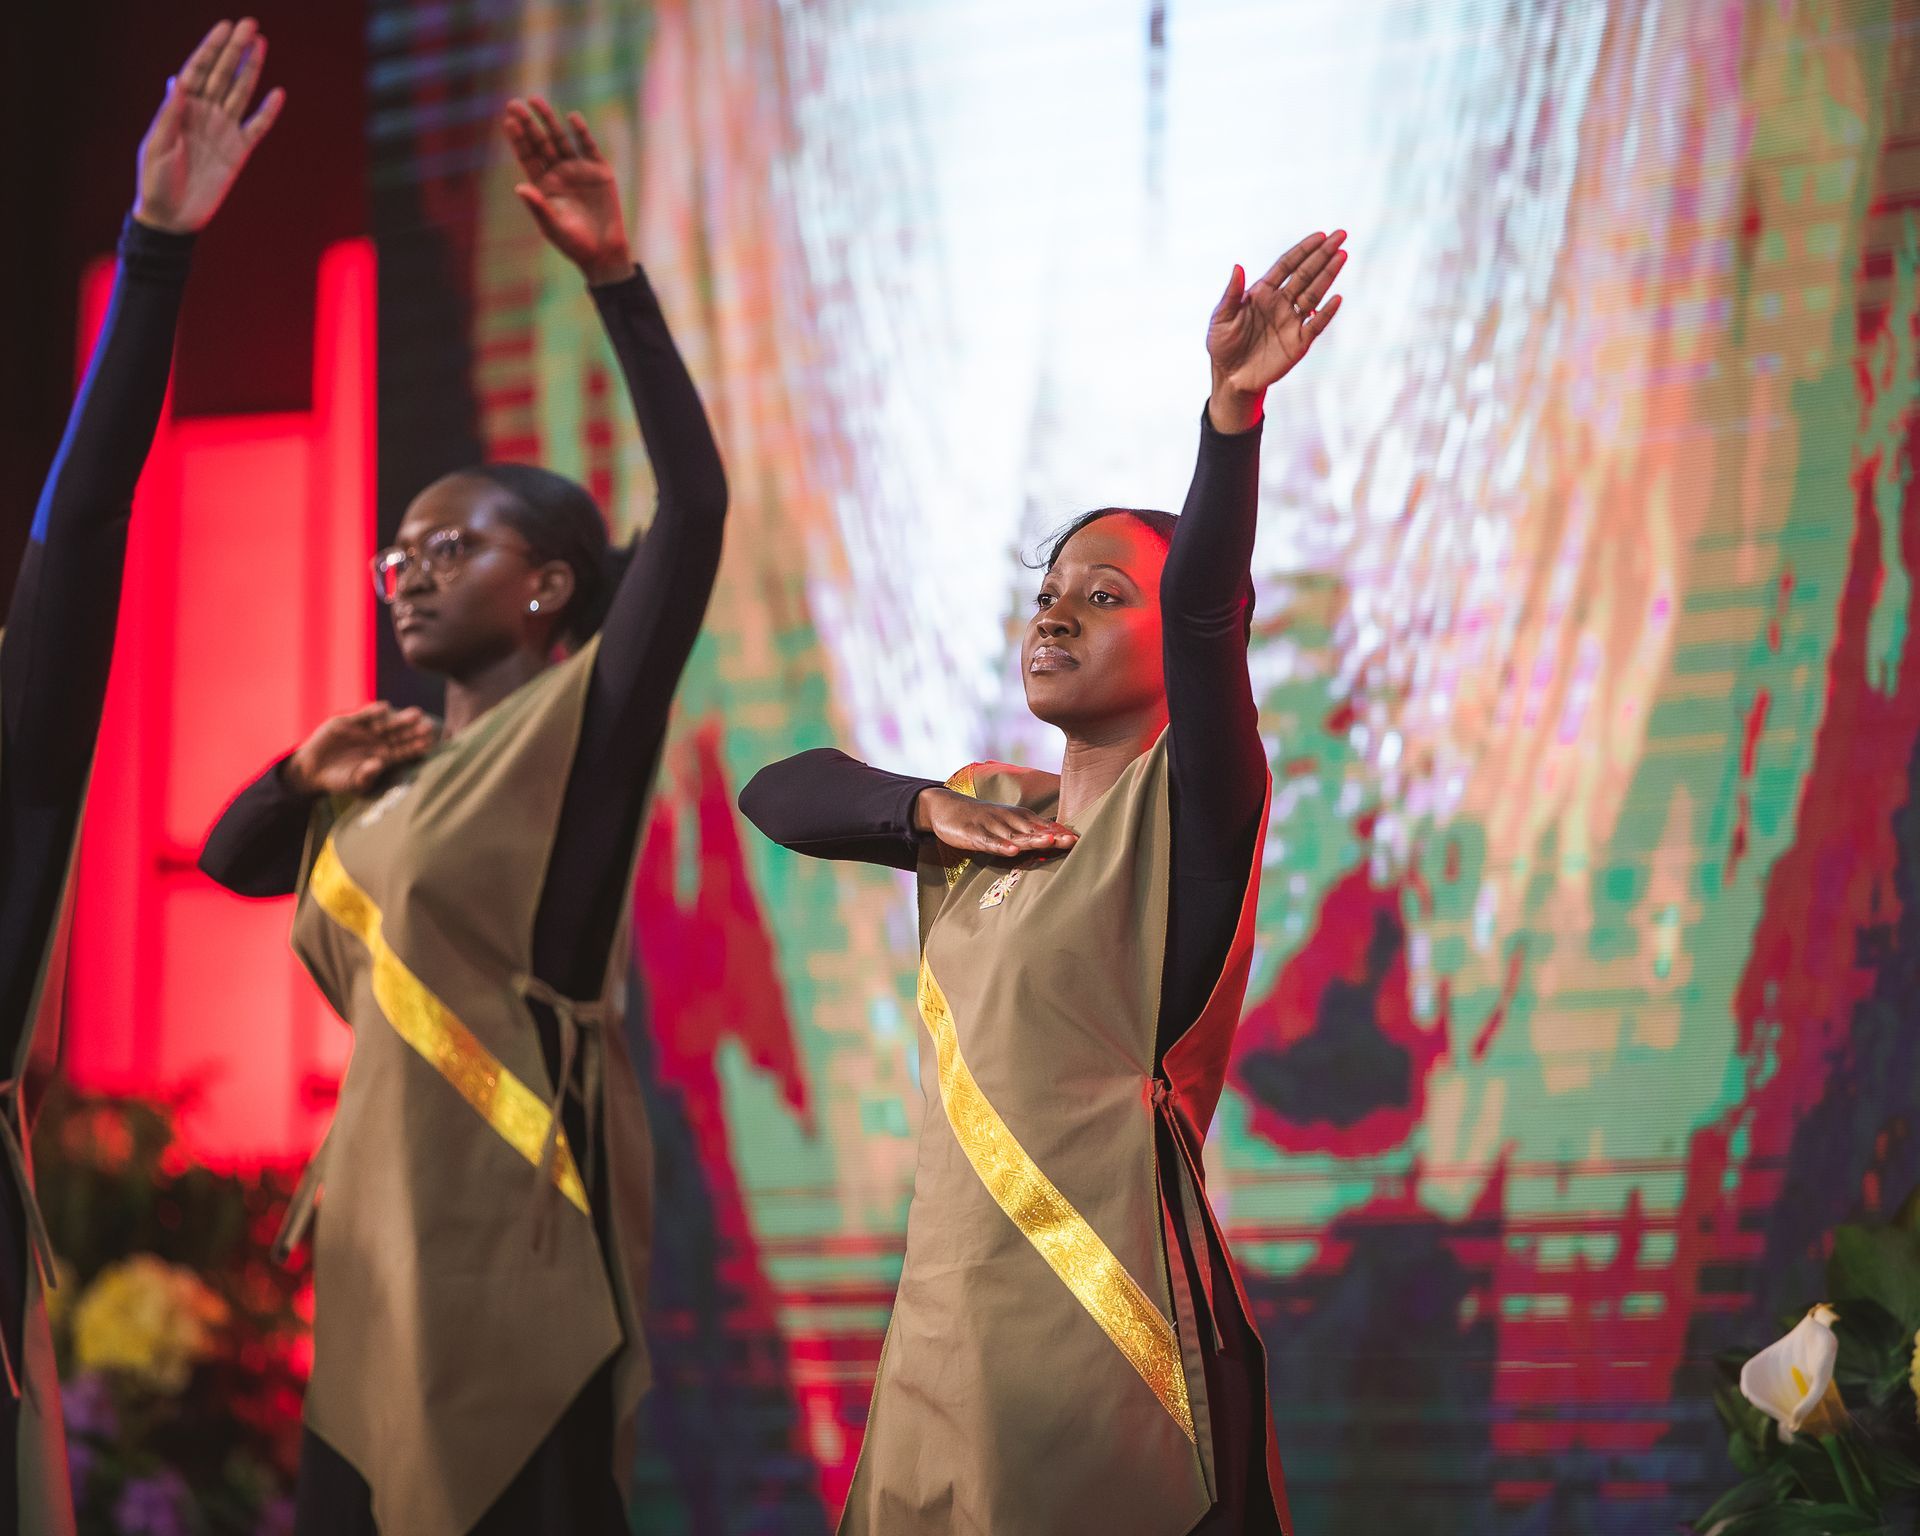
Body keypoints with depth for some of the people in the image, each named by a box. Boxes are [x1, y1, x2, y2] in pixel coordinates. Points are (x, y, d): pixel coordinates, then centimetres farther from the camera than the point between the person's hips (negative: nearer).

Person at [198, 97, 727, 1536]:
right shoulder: (412, 758, 14)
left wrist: (616, 276, -23)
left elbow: (695, 502, -19)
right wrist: (304, 782, 6)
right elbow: (231, 861, 28)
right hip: (391, 1219, 8)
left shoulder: (582, 721, -6)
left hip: (520, 1214, -8)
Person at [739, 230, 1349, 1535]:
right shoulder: (985, 810, 16)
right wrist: (927, 810, 2)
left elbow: (1207, 600, -20)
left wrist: (1234, 406, -35)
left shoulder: (1188, 809, -4)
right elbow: (780, 790, 21)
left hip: (1110, 1318, -6)